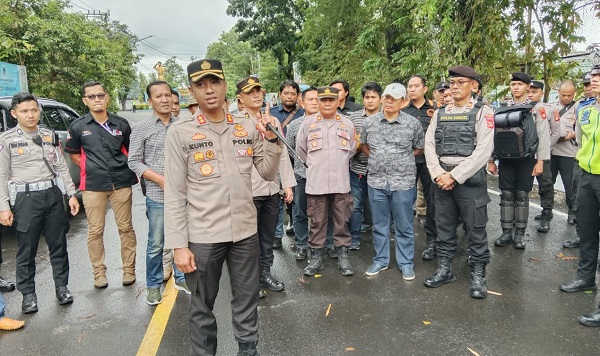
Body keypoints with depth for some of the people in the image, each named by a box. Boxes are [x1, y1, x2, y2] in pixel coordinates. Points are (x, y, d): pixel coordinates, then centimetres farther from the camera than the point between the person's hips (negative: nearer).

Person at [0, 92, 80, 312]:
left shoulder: (50, 136, 9)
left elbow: (62, 167, 10)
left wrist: (72, 194, 4)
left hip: (53, 194, 3)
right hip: (26, 198, -3)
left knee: (58, 245, 10)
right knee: (26, 250, 5)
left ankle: (61, 286, 23)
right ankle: (28, 294, 19)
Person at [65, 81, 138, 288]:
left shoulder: (121, 124, 4)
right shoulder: (78, 127, 2)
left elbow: (130, 150, 17)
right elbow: (73, 154, 13)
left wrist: (125, 169, 4)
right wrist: (92, 168, 2)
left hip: (121, 183, 1)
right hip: (93, 186, 0)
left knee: (126, 228, 5)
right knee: (95, 231, 5)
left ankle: (129, 270, 18)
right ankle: (99, 273, 19)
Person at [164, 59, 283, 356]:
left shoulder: (248, 128, 4)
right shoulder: (179, 132, -5)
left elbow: (268, 173, 8)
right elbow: (174, 194, -6)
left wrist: (272, 139, -7)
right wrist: (178, 245, -9)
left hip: (245, 231, 3)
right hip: (202, 236, -2)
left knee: (247, 301, 17)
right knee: (202, 307, 14)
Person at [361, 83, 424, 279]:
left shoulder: (413, 123, -2)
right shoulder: (369, 122, 4)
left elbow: (419, 149, 9)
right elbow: (363, 145, 17)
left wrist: (402, 159, 2)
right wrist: (377, 159, 6)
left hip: (404, 182, -2)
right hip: (376, 181, 2)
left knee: (404, 226, 8)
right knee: (379, 225, 13)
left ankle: (406, 263, 23)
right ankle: (380, 260, 28)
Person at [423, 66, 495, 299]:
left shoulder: (483, 112, -3)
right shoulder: (440, 113, 12)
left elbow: (483, 150, -12)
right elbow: (429, 145, 5)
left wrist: (455, 176, -16)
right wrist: (439, 174, -9)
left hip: (470, 179, -4)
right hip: (441, 178, 5)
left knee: (475, 229, 3)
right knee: (444, 227, 12)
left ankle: (478, 275, 17)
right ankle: (444, 269, 26)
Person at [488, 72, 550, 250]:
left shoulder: (536, 109, 0)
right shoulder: (501, 109, 8)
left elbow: (543, 136, -4)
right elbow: (493, 135, 9)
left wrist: (540, 161, -9)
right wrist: (491, 159, 6)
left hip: (526, 159, -2)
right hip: (505, 159, 2)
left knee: (522, 196, 4)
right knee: (506, 196, 5)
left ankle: (520, 234, 14)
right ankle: (506, 233, 14)